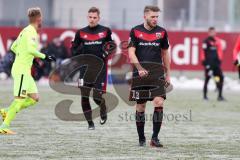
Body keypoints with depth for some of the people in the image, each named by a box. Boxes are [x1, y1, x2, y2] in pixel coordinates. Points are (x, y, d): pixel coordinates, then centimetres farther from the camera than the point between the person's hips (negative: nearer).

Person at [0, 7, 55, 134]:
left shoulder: (25, 31, 16)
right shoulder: (31, 32, -13)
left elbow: (13, 47, 24)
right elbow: (31, 49, -28)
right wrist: (44, 57, -20)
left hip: (25, 70, 10)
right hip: (22, 70, -10)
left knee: (34, 98, 8)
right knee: (20, 99, -10)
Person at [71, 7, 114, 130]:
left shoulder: (105, 31, 4)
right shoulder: (81, 33, 7)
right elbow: (74, 50, 13)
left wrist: (107, 52, -4)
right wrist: (79, 50, -8)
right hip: (85, 69, 2)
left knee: (98, 97, -9)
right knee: (84, 97, -3)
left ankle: (103, 110, 25)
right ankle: (90, 123, 9)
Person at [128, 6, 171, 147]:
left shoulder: (162, 32, 5)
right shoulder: (135, 31, 0)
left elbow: (165, 53, 13)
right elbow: (131, 53, -5)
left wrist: (168, 74, 13)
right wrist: (140, 69, -19)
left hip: (157, 74, 1)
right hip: (140, 75, -1)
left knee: (159, 103, -15)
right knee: (140, 107, 5)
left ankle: (155, 138, -11)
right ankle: (141, 139, 17)